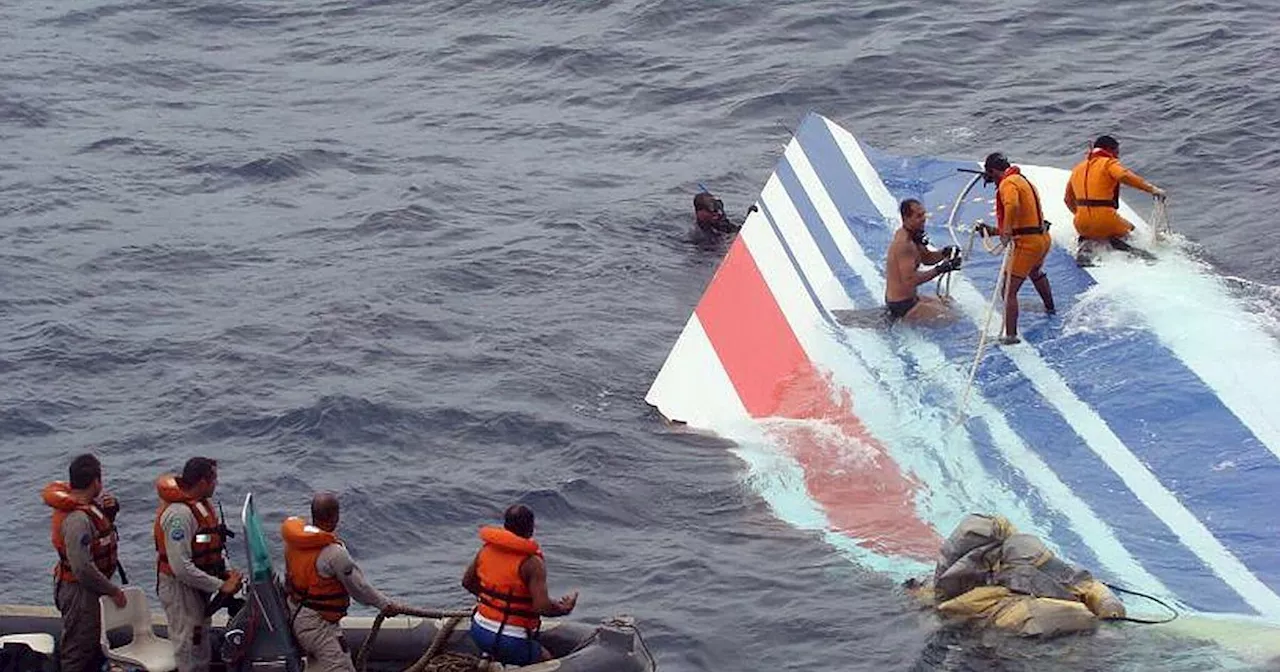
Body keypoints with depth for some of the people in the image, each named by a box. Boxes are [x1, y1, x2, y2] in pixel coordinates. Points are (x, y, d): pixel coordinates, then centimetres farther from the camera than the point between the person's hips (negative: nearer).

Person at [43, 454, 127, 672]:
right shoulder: (78, 519, -28)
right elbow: (82, 568, -30)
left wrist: (108, 509, -3)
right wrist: (113, 591, -19)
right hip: (79, 591, -10)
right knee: (78, 653, -1)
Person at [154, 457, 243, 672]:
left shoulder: (203, 505, 6)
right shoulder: (179, 513, -26)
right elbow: (181, 567, -30)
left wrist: (225, 572, 0)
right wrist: (220, 585, -25)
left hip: (198, 588, 10)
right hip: (180, 588, -10)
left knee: (202, 654, 18)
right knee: (190, 654, -4)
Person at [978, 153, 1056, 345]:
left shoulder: (1008, 183, -11)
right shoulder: (1024, 181, 20)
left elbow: (1012, 205, -34)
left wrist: (1006, 230, -35)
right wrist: (995, 231, 27)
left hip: (1027, 243, -10)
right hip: (1044, 239, 10)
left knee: (1009, 290, -10)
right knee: (1036, 271, 40)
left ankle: (1010, 335, -18)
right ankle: (1050, 307, 59)